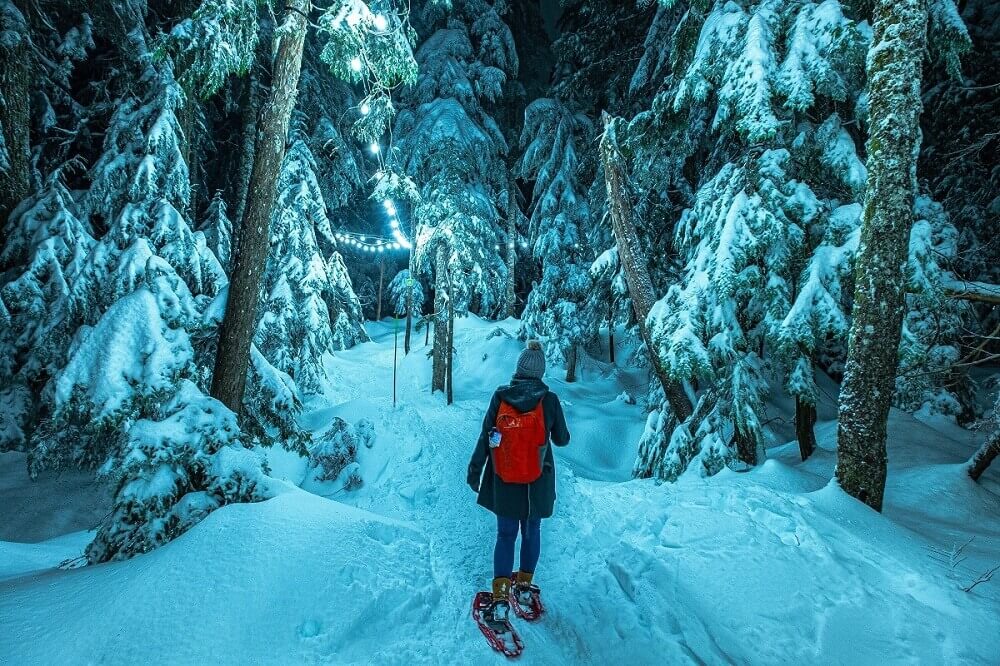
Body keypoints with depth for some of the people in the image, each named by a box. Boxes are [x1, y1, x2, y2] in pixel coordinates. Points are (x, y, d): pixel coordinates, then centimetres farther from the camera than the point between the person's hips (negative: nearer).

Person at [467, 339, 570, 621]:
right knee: (531, 530, 21)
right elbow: (561, 439, 0)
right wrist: (562, 433, 23)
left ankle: (500, 594, 5)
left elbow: (485, 437, -5)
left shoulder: (500, 396, -10)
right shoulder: (550, 400, -12)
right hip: (537, 481, 0)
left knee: (506, 534, 12)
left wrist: (475, 470, 4)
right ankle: (524, 581, 35)